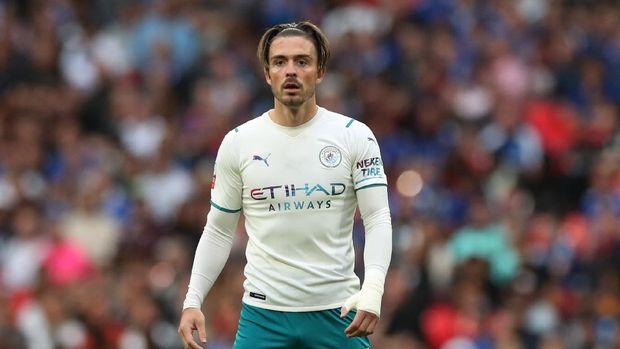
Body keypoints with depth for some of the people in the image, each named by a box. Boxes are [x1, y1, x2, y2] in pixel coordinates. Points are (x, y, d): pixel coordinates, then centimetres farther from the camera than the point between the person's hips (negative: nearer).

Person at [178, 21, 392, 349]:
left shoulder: (355, 136, -1)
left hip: (338, 311, -1)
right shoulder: (237, 142, 3)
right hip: (263, 312, 1)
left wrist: (373, 288, -23)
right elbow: (218, 230, 10)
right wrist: (192, 301, -1)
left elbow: (378, 219, -6)